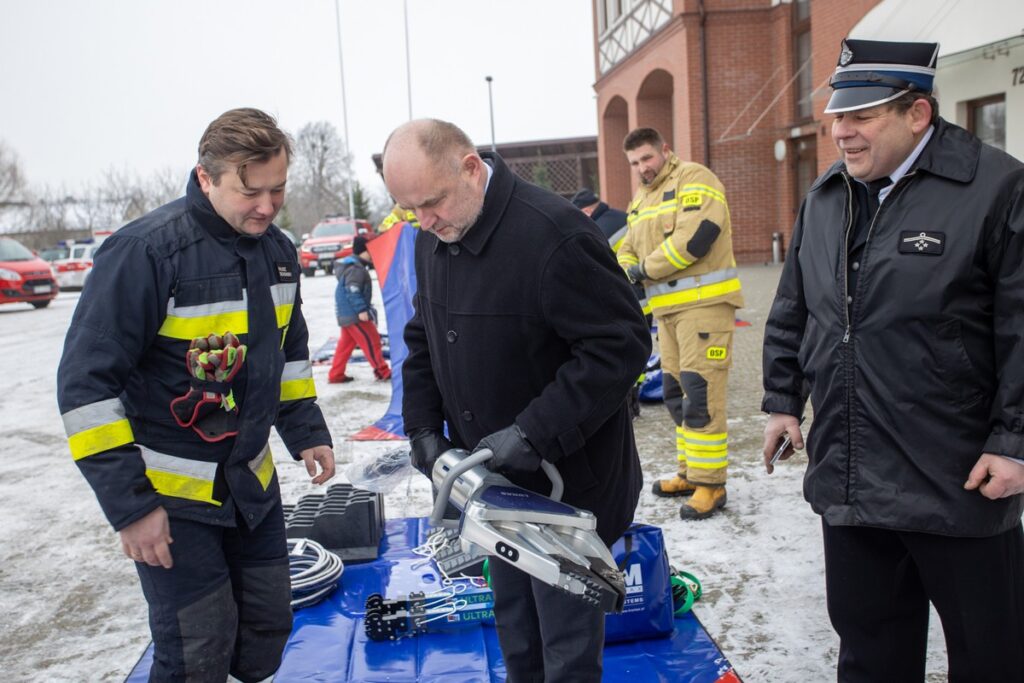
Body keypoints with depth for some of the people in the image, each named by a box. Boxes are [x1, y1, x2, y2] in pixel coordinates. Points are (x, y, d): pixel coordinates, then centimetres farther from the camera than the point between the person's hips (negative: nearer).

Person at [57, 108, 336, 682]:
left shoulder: (277, 249, 1)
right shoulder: (146, 251, -21)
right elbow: (86, 383, -19)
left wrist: (306, 432, 8)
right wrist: (129, 502, -18)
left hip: (253, 484, 7)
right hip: (171, 499, -6)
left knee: (268, 632, 15)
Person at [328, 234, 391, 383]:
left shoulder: (354, 265, 17)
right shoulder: (355, 268, -16)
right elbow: (352, 291, -24)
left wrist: (363, 308, 23)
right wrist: (361, 310, -25)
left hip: (346, 314, 11)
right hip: (354, 315, -11)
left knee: (346, 343, 12)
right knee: (371, 340, -4)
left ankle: (335, 375, 14)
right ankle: (382, 371, 1)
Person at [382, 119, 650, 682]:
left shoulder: (553, 234, -23)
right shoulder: (433, 238, 4)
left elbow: (622, 344, -23)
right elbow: (423, 341, 15)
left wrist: (534, 434, -25)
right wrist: (423, 429, 2)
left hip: (564, 482, -7)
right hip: (494, 482, 8)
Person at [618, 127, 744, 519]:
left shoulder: (693, 180, -6)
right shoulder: (640, 201, 21)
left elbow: (695, 236, -20)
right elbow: (628, 249, 21)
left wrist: (646, 268, -11)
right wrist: (626, 274, -4)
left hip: (704, 303, -9)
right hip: (668, 309, 9)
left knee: (701, 394, -11)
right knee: (676, 393, 14)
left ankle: (710, 483, -4)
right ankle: (690, 472, 25)